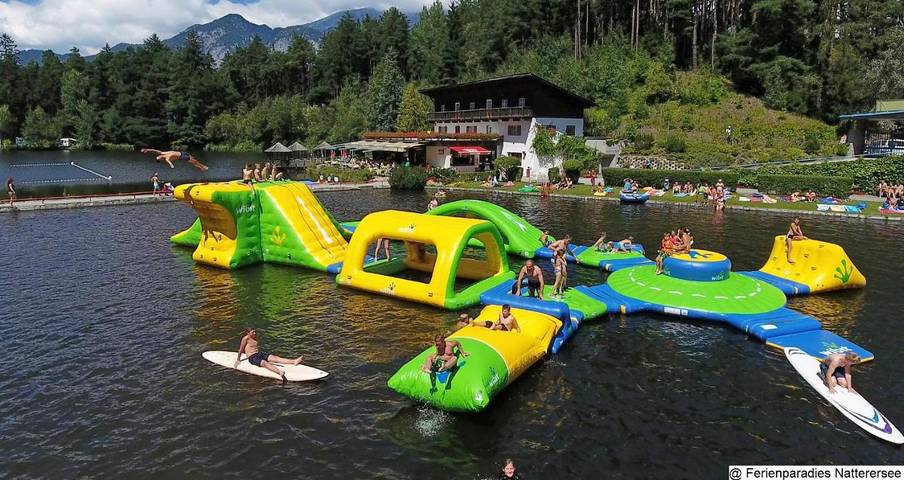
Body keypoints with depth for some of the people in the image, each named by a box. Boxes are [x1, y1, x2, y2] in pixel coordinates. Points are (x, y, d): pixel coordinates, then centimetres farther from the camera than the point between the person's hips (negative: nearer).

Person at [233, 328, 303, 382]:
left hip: (260, 353, 7)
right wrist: (238, 360, 4)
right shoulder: (246, 338, -4)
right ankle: (280, 372, -66)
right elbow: (240, 350, 0)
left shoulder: (255, 337, 19)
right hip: (252, 357, -7)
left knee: (274, 358, -17)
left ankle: (294, 361, -39)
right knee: (265, 363, -35)